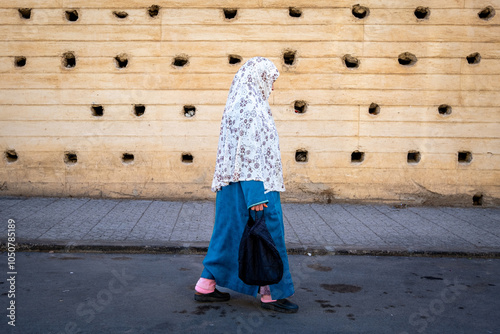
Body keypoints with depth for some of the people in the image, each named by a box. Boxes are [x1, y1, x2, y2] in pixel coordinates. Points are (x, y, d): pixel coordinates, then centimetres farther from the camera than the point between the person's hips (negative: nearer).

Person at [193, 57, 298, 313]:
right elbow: (249, 153, -22)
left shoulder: (236, 106, 14)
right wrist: (257, 195, -23)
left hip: (232, 184, 10)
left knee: (228, 233, 16)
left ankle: (206, 286, 23)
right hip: (254, 184, -10)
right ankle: (270, 294, 13)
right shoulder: (252, 109, -16)